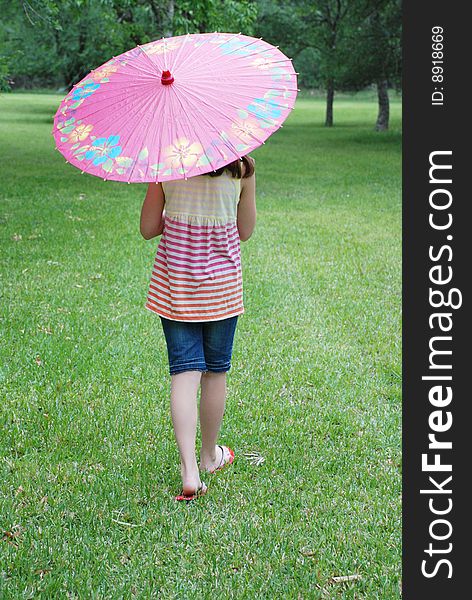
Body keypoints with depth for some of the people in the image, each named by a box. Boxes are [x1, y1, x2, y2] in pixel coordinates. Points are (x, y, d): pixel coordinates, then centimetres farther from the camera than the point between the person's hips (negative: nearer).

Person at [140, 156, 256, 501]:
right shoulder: (242, 168, -7)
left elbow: (148, 228, -1)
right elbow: (245, 232, 3)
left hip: (174, 279, 0)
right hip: (222, 281, 0)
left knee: (185, 371, 2)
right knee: (216, 370, 15)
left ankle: (189, 472, -6)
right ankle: (210, 456, 32)